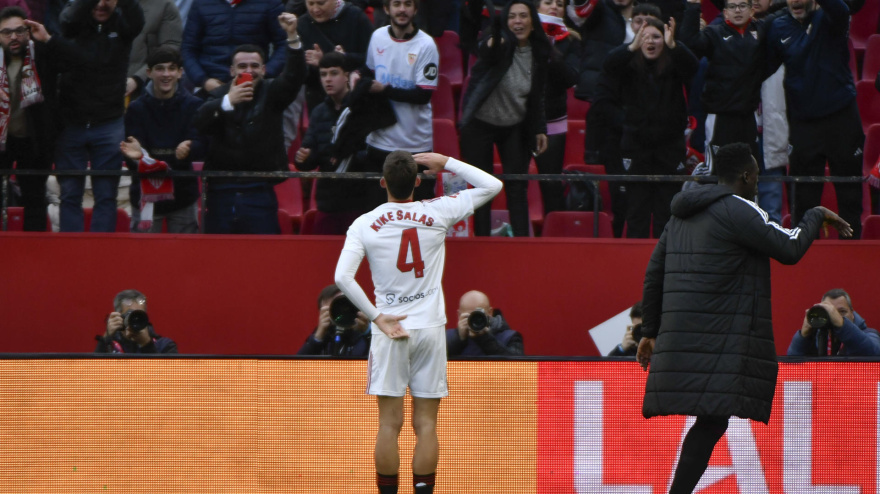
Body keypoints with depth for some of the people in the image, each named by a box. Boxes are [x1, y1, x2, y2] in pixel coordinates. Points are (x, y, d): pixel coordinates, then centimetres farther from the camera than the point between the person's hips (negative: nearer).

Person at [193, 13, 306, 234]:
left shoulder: (271, 93, 8)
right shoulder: (219, 95, 9)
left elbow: (294, 76, -11)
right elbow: (200, 121, -10)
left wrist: (292, 37, -26)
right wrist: (227, 101, -26)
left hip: (259, 190, -1)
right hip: (222, 189, 1)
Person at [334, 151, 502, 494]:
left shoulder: (364, 225, -3)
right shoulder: (438, 213, -4)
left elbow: (342, 277, -12)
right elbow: (492, 186, 5)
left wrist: (377, 317, -7)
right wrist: (447, 164, 8)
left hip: (389, 329, 0)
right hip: (430, 328, 0)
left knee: (389, 424, 1)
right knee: (426, 424, 4)